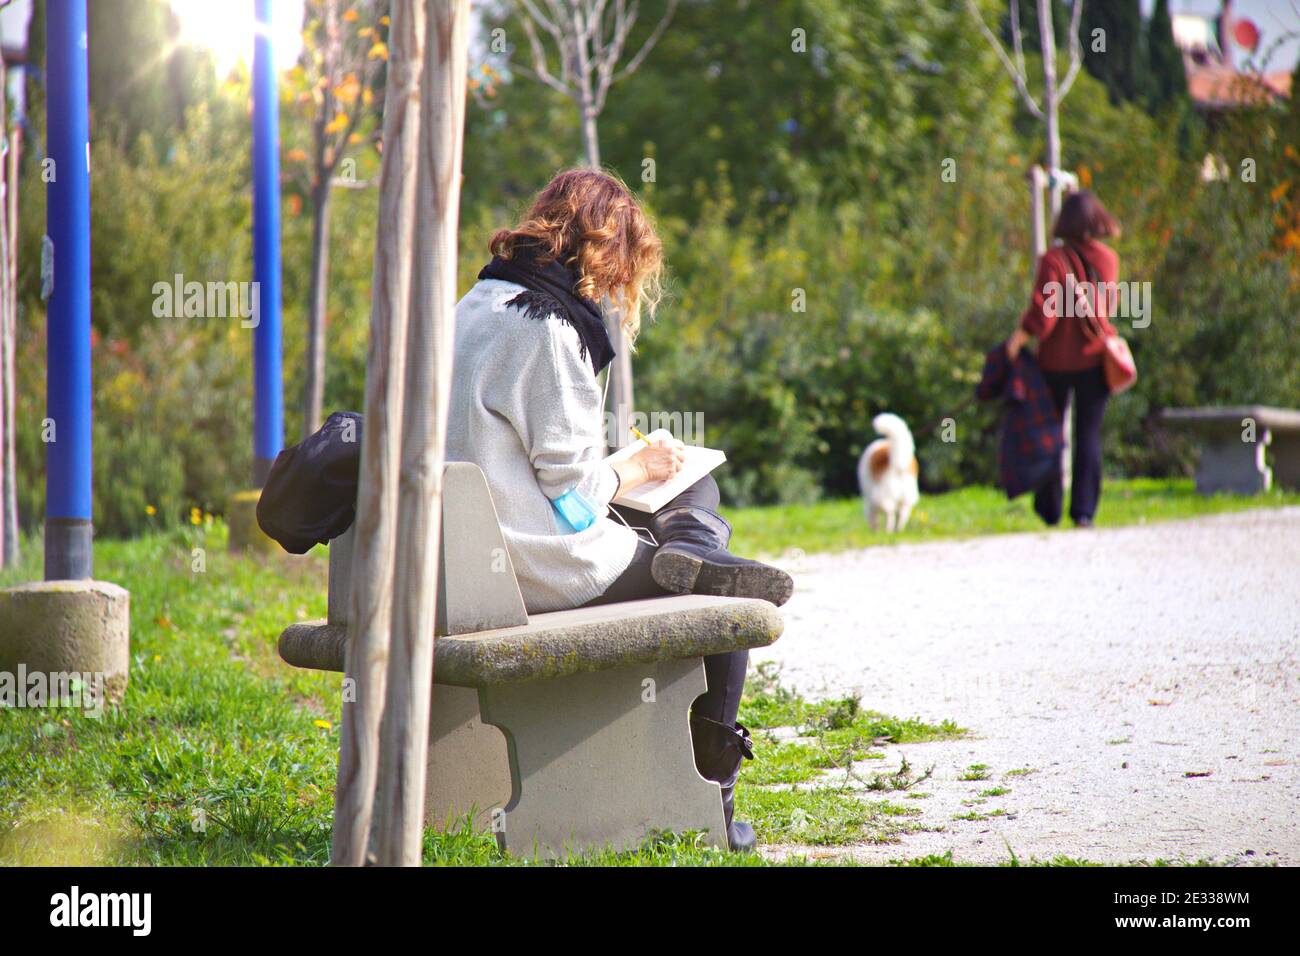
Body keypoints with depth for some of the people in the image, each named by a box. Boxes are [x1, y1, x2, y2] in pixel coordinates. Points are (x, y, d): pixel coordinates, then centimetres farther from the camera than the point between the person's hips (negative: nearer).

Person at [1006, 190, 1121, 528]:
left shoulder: (1054, 259, -13)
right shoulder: (1109, 259, 0)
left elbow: (1044, 308, -21)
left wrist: (1021, 335, -14)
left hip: (1057, 359, -2)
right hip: (1095, 356, 2)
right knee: (1089, 434, 5)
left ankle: (1050, 508, 14)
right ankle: (1084, 509, -2)